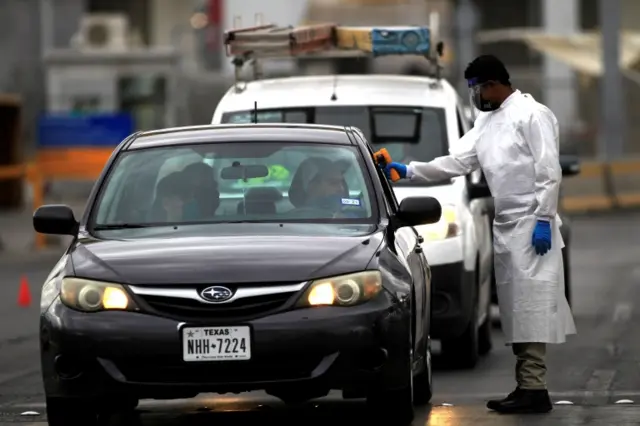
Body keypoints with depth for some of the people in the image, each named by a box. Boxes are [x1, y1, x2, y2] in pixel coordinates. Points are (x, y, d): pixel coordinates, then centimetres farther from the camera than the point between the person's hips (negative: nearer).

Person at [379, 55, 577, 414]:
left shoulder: (531, 115, -9)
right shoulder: (486, 122, 16)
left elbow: (549, 172, -14)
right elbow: (456, 162, 14)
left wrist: (544, 219, -19)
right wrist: (409, 171, 7)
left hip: (531, 224, -9)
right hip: (505, 226, 9)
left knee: (530, 303, -11)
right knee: (516, 307, 8)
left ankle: (535, 390, -13)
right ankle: (526, 386, 11)